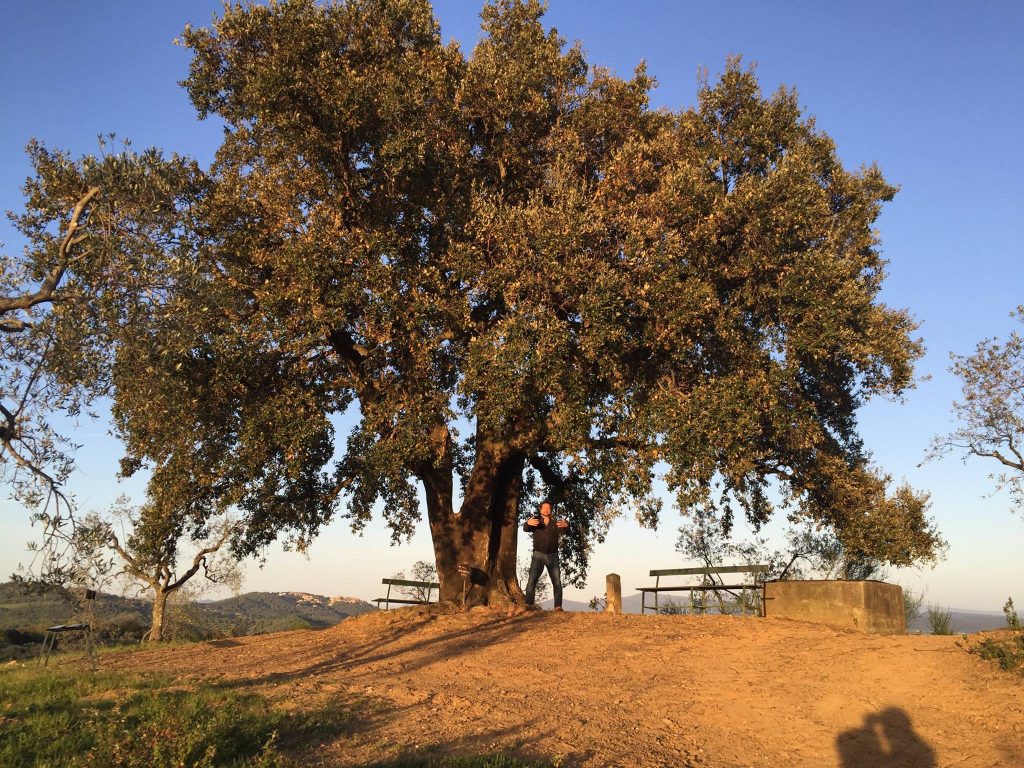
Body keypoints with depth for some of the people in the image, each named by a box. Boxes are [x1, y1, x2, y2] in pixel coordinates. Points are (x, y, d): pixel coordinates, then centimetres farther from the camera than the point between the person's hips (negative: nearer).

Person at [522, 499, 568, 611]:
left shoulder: (556, 523, 11)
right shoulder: (535, 521, 8)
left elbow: (564, 529, -9)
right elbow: (525, 528, -11)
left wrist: (565, 525, -35)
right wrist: (528, 523, -36)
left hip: (553, 556, 2)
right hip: (538, 555, -2)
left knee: (557, 583, -4)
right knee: (531, 581, -12)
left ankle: (558, 606, -3)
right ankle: (528, 605, -15)